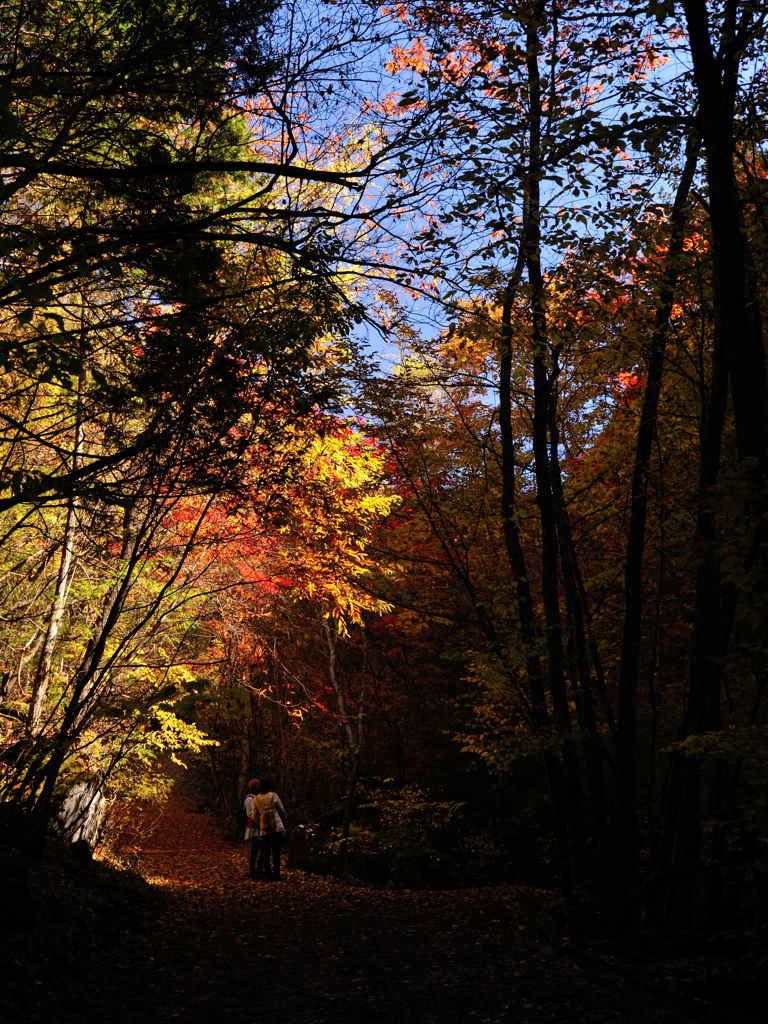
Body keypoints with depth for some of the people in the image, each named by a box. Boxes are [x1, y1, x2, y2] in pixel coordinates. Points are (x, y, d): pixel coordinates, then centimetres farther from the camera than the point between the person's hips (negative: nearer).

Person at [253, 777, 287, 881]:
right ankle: (276, 875, 6)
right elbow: (282, 811, 0)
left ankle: (269, 875, 9)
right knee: (276, 851, 4)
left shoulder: (256, 799, 0)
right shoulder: (274, 796, -5)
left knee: (266, 852, 9)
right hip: (277, 827, -1)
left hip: (264, 829, 1)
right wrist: (284, 824, 14)